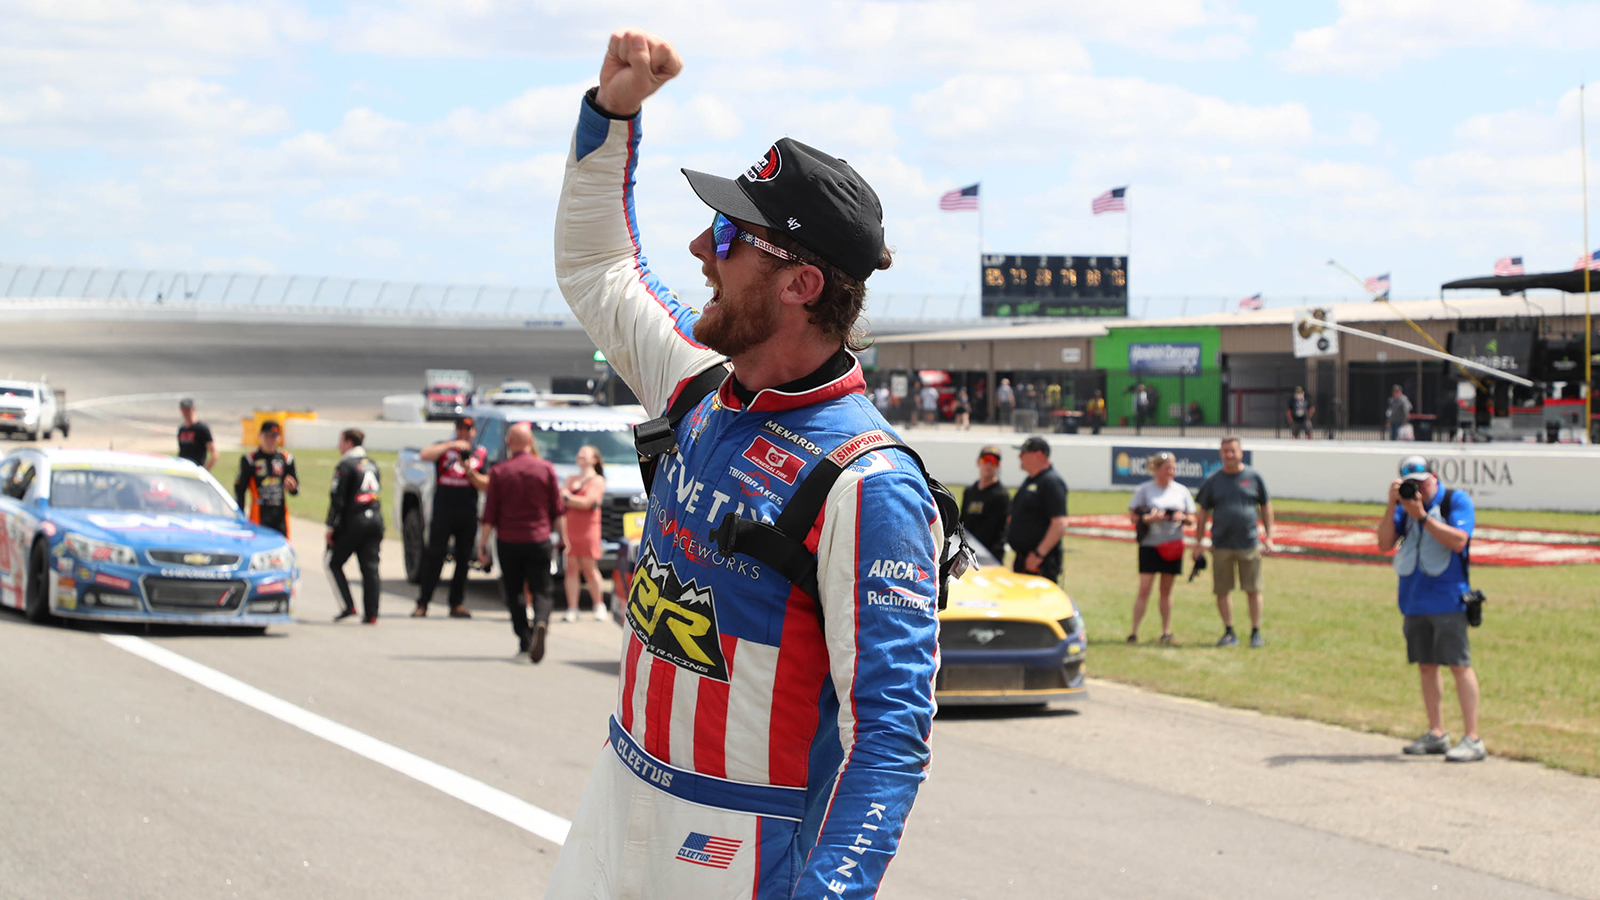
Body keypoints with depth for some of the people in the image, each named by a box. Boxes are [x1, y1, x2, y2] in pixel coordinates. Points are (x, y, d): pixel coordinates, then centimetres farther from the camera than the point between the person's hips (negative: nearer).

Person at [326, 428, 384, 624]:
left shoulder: (345, 466, -7)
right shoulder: (372, 465, 16)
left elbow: (337, 499, -11)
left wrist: (331, 527, -7)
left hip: (353, 522, -6)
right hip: (375, 520, 6)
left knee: (334, 563, 7)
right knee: (370, 567, 5)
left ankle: (348, 606, -4)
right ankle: (371, 614, 1)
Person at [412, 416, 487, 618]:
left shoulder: (481, 454, 12)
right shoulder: (444, 448, 8)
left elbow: (486, 485, 5)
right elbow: (424, 455, -13)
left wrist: (469, 472, -11)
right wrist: (451, 445, -17)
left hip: (468, 516, 2)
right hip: (442, 512, -2)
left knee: (464, 560, 4)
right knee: (434, 556, -5)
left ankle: (457, 604, 10)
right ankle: (422, 603, -2)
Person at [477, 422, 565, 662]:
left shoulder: (499, 471, -3)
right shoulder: (546, 469, 0)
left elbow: (490, 513, -2)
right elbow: (558, 509, 2)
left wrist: (483, 543, 3)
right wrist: (562, 535, 12)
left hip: (508, 541, 0)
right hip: (539, 539, 1)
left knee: (513, 593, 12)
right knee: (541, 591, 2)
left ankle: (524, 640, 8)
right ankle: (540, 624, -26)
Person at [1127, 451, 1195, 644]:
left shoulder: (1181, 491, 10)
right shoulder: (1144, 490, 0)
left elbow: (1192, 519, 13)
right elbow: (1132, 516, -2)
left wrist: (1183, 518, -9)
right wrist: (1148, 519, -20)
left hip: (1173, 546, 3)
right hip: (1149, 545, -3)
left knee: (1166, 590, 8)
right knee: (1144, 588, -8)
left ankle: (1166, 631, 15)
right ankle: (1134, 631, -5)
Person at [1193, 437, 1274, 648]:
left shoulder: (1254, 477, 5)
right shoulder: (1212, 480, 5)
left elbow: (1266, 507, 11)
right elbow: (1203, 513, 9)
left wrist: (1268, 536, 5)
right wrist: (1199, 542, 5)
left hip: (1249, 544, -1)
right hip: (1221, 544, 1)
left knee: (1253, 590, 0)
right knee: (1222, 591, 3)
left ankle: (1256, 632, 8)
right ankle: (1229, 632, 13)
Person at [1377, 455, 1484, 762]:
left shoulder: (1457, 500, -3)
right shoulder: (1405, 505, 12)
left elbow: (1458, 541, -17)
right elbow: (1384, 544, 4)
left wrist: (1422, 517, -17)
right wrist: (1392, 506, -7)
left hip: (1447, 599, -6)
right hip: (1415, 600, 6)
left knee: (1459, 665, -8)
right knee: (1426, 666, 10)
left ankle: (1472, 739, -9)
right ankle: (1436, 734, 18)